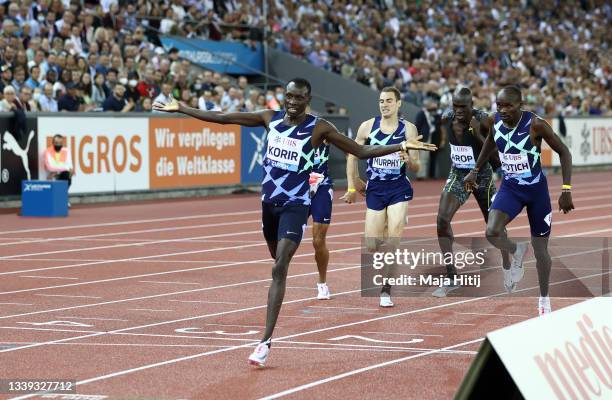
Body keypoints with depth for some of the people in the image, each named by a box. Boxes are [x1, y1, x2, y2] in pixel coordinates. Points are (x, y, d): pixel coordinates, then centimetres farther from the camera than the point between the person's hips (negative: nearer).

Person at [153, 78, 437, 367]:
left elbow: (362, 151, -5)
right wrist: (181, 109, 7)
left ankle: (266, 341, -19)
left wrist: (401, 146, -17)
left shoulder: (318, 128, -7)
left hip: (296, 205, -5)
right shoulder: (271, 118, 3)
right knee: (277, 260, 19)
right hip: (269, 202, 5)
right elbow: (223, 118, 7)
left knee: (279, 268, -16)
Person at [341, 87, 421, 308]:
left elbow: (416, 167, -2)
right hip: (375, 189, 2)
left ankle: (386, 289, -8)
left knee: (394, 239, -16)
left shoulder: (408, 129, -3)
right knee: (372, 246, 1)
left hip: (399, 189, -2)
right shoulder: (368, 126, 0)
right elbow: (353, 155, 10)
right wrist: (352, 187, 8)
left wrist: (410, 160, -25)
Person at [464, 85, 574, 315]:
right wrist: (475, 171, 17)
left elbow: (563, 152, -13)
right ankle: (516, 253, 9)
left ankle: (544, 299, 32)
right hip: (510, 187, 3)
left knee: (540, 250, 8)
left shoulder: (536, 125, -23)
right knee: (492, 232, -25)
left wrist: (566, 190, -19)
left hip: (536, 189, -2)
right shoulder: (493, 122, -10)